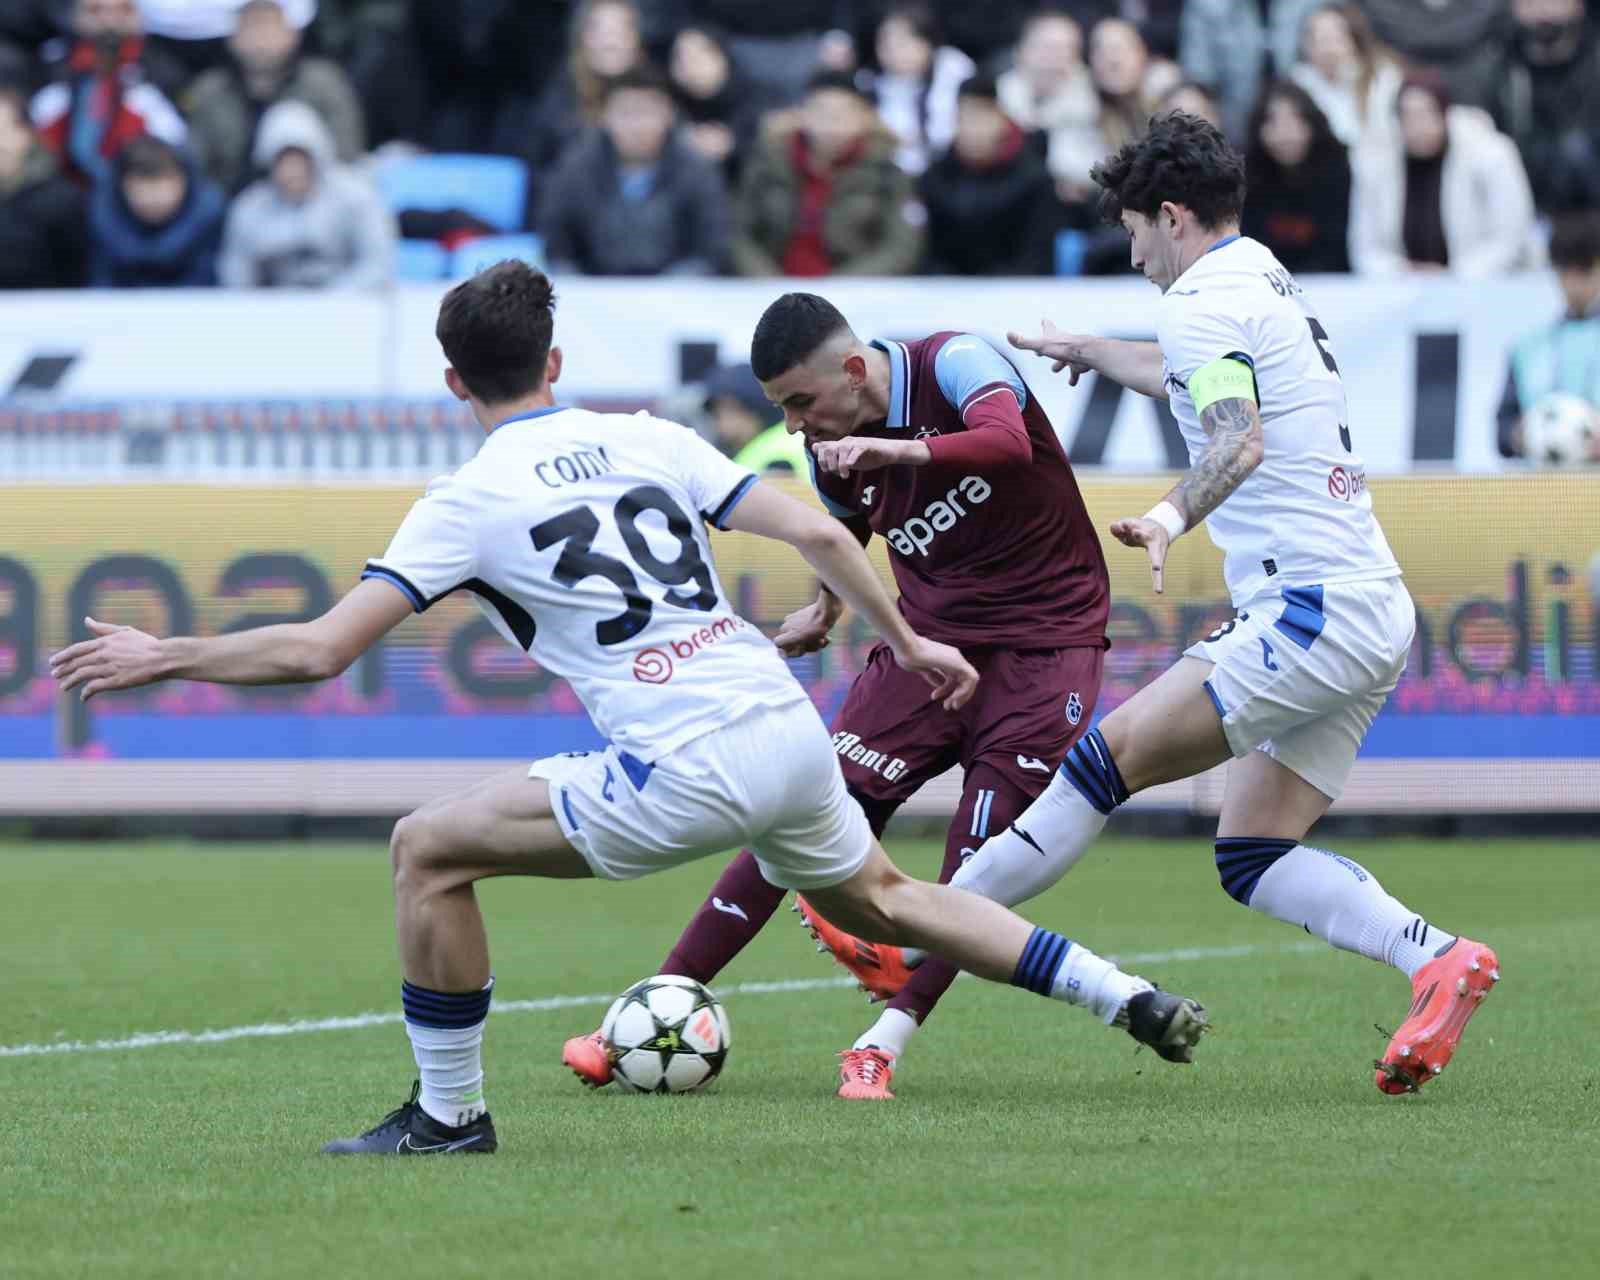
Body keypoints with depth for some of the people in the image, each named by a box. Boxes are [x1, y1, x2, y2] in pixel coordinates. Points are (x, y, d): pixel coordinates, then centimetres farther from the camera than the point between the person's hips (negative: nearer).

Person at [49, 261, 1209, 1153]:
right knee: (885, 897, 31)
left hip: (686, 775, -6)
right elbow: (817, 535, 10)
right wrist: (909, 644, 24)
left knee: (430, 848, 5)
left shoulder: (470, 502, 0)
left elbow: (317, 650, -5)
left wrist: (160, 658, 7)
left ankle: (450, 1114, 10)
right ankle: (1131, 998, 25)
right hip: (793, 734, 6)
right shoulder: (653, 439, 14)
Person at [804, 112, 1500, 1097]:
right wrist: (1082, 350, 56)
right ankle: (1438, 958, -9)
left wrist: (1174, 516, -46)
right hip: (1373, 612, 10)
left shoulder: (1205, 301, -9)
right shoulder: (1274, 287, 21)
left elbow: (1238, 439, -28)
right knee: (1252, 860, 5)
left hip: (1314, 608, -10)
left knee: (1112, 756, -10)